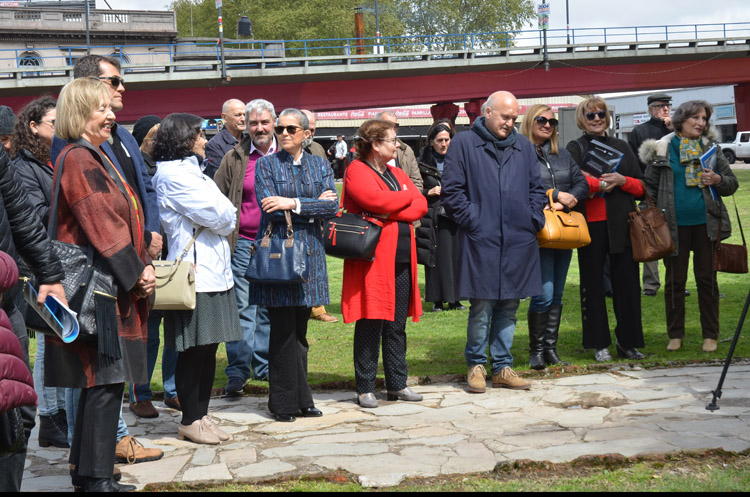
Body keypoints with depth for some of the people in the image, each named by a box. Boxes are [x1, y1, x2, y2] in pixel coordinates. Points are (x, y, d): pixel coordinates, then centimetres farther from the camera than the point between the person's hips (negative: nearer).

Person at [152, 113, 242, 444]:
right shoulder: (173, 174, -11)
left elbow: (227, 218, 18)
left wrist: (222, 218, 0)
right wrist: (225, 217, 5)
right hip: (194, 274, -9)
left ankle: (201, 415, 18)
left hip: (213, 272, 9)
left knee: (208, 348, 10)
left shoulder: (191, 172, 21)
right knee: (194, 351, -3)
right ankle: (190, 421, 5)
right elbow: (219, 216, -13)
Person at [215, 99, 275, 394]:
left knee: (271, 308, 9)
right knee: (241, 307, -1)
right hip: (243, 243, -1)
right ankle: (238, 370, 4)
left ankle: (264, 366, 19)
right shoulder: (234, 159, 5)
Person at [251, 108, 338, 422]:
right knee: (283, 331, -4)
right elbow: (270, 208, -10)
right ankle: (284, 403, 4)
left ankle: (301, 400, 15)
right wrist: (314, 206, -7)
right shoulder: (266, 165, 3)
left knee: (299, 330, 8)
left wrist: (294, 203, -14)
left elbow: (332, 206, -2)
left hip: (308, 251, 3)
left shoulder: (319, 165, 12)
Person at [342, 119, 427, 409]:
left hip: (402, 260, 7)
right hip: (372, 259, -7)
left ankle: (397, 385, 18)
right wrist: (407, 195, -3)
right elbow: (376, 200, -21)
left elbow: (421, 206, 6)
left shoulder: (397, 174, 19)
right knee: (370, 325, -2)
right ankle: (365, 389, 5)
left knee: (397, 325, 10)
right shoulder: (357, 171, -4)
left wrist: (390, 212, -11)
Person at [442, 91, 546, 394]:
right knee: (482, 307, -3)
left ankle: (502, 368, 17)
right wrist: (472, 220, -9)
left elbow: (536, 188, 19)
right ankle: (476, 366, 11)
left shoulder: (524, 146, 15)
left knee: (509, 306, 8)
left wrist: (533, 219, 5)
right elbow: (452, 190, -1)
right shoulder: (464, 144, 2)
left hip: (519, 242, 4)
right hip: (481, 240, -4)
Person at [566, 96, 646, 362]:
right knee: (592, 283, 2)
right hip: (590, 223, -2)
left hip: (621, 223, 2)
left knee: (627, 282, 1)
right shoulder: (575, 148, 7)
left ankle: (627, 341, 12)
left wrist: (621, 180, -6)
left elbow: (641, 187, 12)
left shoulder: (621, 147, 15)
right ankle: (599, 344, 10)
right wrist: (601, 183, -13)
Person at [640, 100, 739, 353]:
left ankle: (710, 335, 14)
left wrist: (718, 180, -13)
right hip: (674, 226, -1)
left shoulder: (711, 148, 5)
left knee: (706, 278, 5)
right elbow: (650, 187, 4)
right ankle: (675, 334, 18)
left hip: (705, 224, 1)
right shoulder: (661, 150, 0)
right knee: (675, 280, 6)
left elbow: (732, 183, 8)